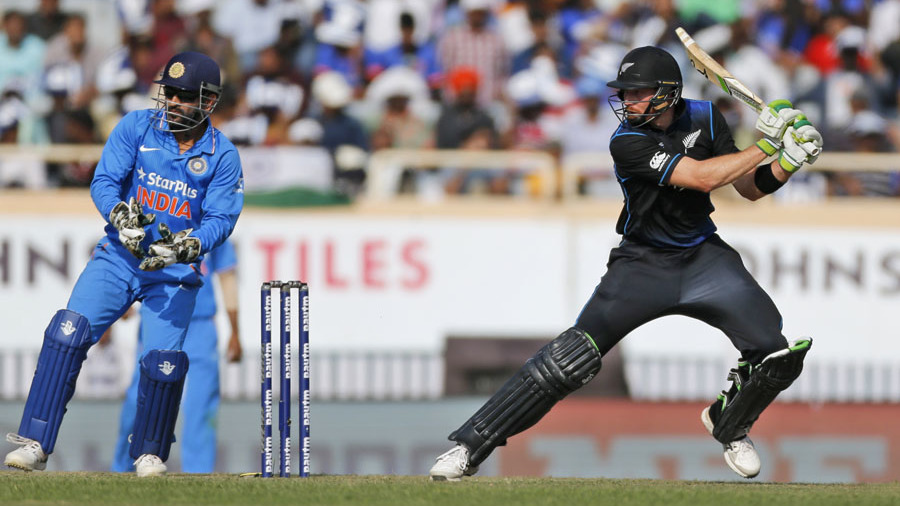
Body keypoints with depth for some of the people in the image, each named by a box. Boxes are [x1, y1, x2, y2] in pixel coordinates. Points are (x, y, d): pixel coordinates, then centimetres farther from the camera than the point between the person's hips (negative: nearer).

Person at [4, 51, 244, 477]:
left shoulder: (222, 157, -3)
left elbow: (221, 218, -10)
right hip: (119, 256, 1)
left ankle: (150, 453, 12)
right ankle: (36, 444, -16)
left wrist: (189, 245, -29)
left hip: (174, 271, -1)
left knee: (164, 361, -15)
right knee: (68, 332, -18)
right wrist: (119, 214, -28)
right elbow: (103, 181, -7)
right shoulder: (137, 127, -2)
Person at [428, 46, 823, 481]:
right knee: (570, 359, -15)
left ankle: (728, 423, 22)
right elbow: (701, 177, -30)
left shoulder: (704, 118, -4)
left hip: (703, 257, 4)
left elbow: (750, 188, 3)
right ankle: (469, 447, -9)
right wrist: (765, 146, -26)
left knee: (777, 355, -10)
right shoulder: (628, 143, -20)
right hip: (644, 262, -4)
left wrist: (787, 164, -16)